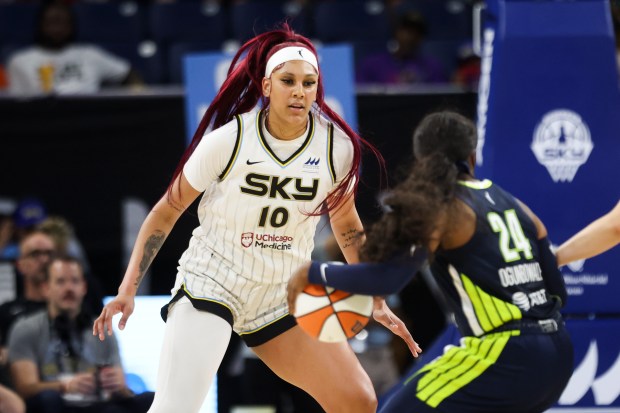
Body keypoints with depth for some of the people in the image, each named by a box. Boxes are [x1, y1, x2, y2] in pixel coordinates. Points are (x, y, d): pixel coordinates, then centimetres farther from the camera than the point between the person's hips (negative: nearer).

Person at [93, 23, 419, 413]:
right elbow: (166, 212, -5)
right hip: (210, 284, -4)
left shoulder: (338, 147, -7)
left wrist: (377, 303, 12)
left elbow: (347, 226, 11)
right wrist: (128, 289, -10)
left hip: (285, 298, 4)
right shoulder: (228, 140, -16)